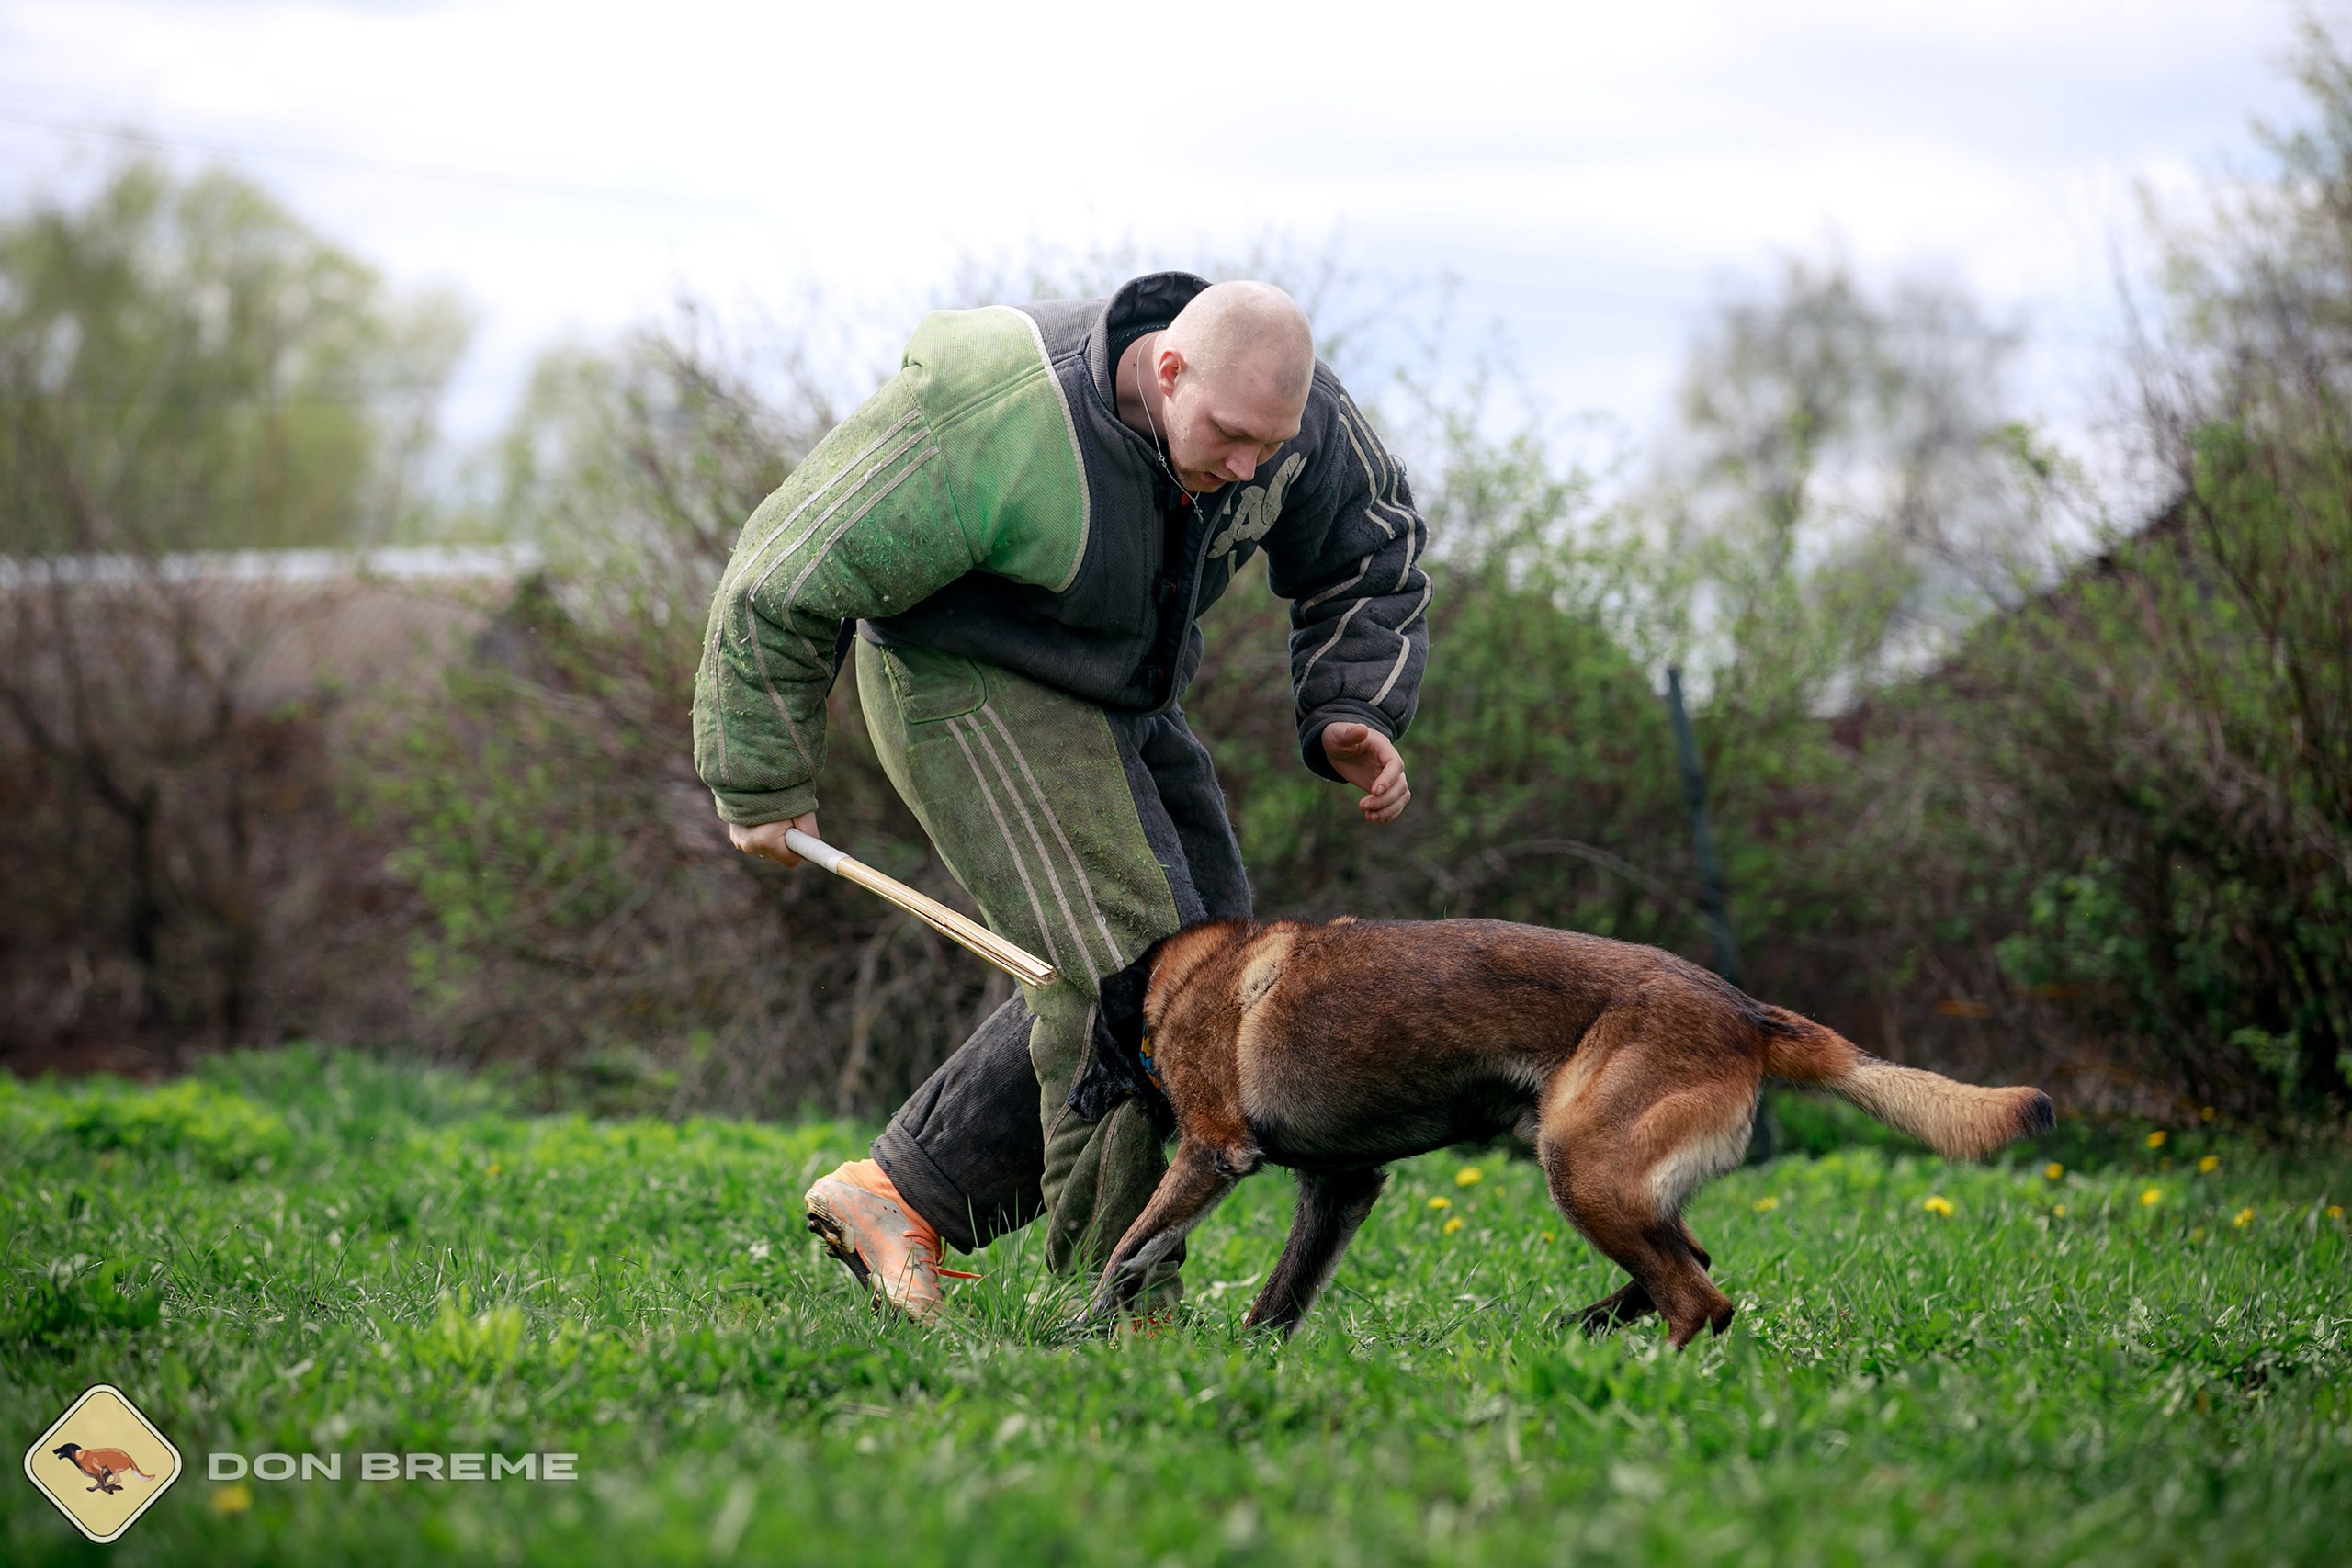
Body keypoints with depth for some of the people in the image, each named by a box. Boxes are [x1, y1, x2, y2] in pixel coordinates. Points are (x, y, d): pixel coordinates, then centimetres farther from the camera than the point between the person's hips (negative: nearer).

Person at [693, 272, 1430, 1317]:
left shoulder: (1289, 406, -14)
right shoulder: (1000, 434, -33)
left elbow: (1369, 559, 7)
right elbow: (785, 580, -21)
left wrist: (1351, 717, -10)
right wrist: (763, 785, -11)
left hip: (1115, 702, 8)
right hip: (967, 690, -8)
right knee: (1128, 960, -19)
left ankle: (899, 1194, 7)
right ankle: (1122, 1300, -10)